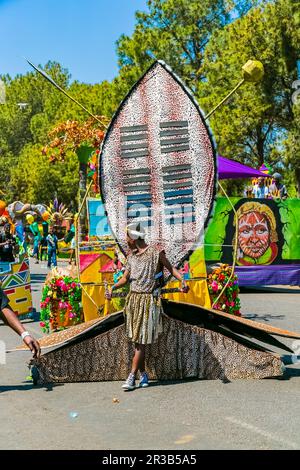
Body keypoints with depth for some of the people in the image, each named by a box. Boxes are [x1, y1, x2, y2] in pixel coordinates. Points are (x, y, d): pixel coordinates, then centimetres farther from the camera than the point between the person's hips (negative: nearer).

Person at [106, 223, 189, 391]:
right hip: (133, 299, 6)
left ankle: (132, 378, -4)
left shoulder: (156, 253, -6)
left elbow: (171, 268, 1)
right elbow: (125, 278, 13)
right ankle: (143, 375, 19)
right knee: (136, 340, 8)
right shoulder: (132, 256, 12)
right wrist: (113, 287, -5)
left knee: (141, 341, -6)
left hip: (148, 300, -6)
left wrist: (183, 280, -17)